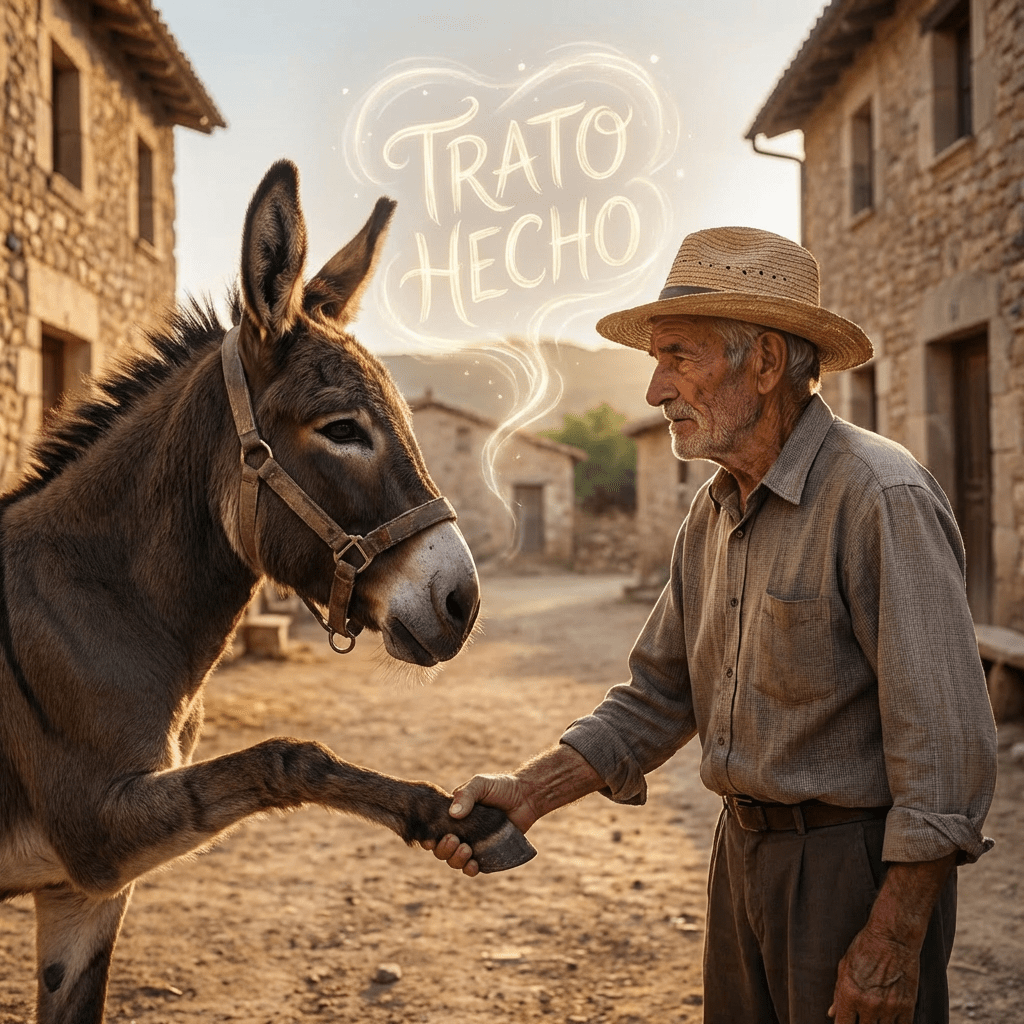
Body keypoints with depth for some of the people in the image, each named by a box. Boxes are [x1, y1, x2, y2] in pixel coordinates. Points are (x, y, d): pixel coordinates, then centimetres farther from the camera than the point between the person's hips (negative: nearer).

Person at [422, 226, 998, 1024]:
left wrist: (893, 943, -22)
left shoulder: (879, 497, -19)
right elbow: (659, 695, 12)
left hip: (857, 867, -8)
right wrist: (529, 793, -1)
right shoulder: (713, 516, 8)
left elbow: (948, 741, -22)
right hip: (744, 855, 8)